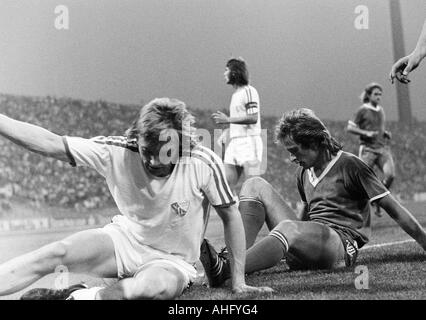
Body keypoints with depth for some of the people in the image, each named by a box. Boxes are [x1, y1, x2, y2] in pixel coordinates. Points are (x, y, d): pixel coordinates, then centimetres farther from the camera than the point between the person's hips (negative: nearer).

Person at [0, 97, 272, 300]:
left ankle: (74, 296, -24)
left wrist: (238, 282, -8)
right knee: (55, 254, -25)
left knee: (160, 286, -38)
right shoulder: (118, 152, -18)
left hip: (172, 260, -2)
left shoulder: (203, 163, -23)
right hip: (125, 239, 2)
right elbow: (51, 144, -18)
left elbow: (231, 216, -10)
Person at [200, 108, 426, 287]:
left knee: (288, 228, -39)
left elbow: (394, 209, -2)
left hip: (342, 246, -7)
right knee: (255, 186, -4)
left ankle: (225, 270, -58)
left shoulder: (349, 165, -2)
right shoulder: (304, 173, 18)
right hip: (305, 241, 7)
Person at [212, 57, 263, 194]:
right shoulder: (235, 94, 18)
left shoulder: (249, 91, -9)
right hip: (234, 141, 9)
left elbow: (253, 118, -19)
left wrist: (227, 119, -19)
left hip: (249, 141, -9)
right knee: (227, 183, 3)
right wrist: (225, 134, 13)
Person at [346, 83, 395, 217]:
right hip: (368, 149, -5)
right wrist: (366, 133, -15)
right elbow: (349, 128, -4)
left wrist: (386, 133, 9)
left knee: (390, 175, -16)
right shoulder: (362, 110, -2)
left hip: (383, 147, 5)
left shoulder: (381, 110, 16)